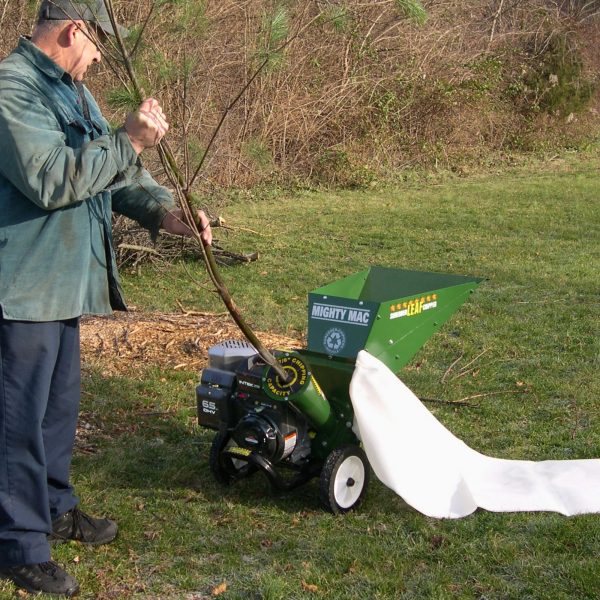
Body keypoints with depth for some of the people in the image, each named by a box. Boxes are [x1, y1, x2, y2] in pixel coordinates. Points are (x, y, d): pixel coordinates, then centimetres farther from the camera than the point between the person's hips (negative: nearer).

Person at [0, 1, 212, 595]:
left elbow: (111, 170, 16)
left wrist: (162, 210, 1)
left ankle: (55, 508, 37)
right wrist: (129, 141, -23)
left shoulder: (71, 89, 15)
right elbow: (50, 179, -27)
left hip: (63, 279, 10)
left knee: (60, 404, 21)